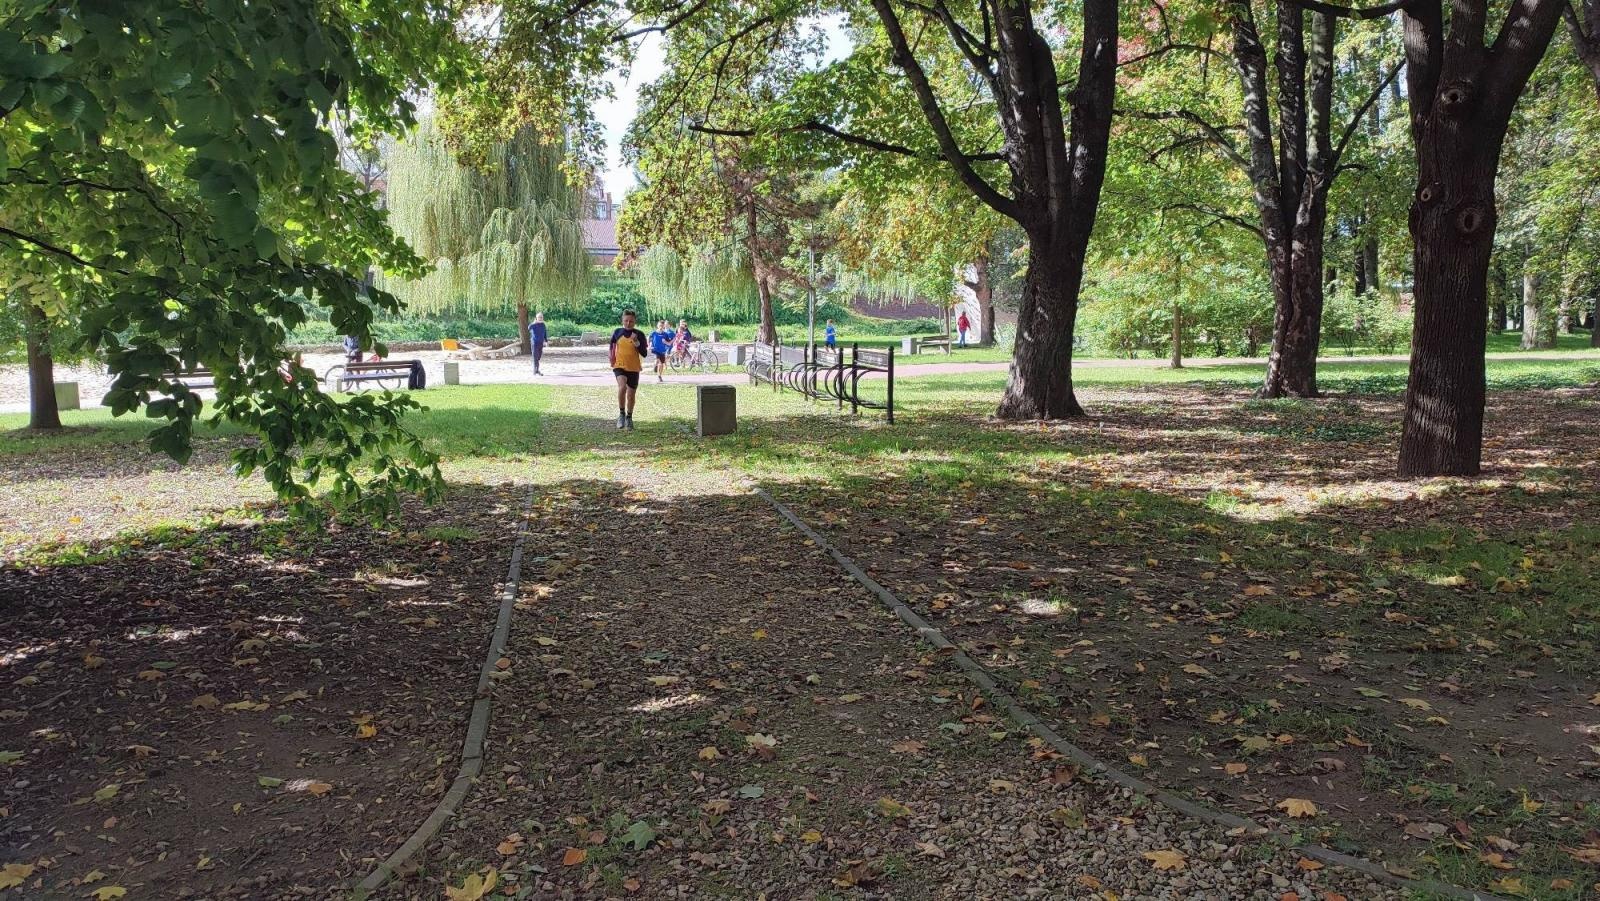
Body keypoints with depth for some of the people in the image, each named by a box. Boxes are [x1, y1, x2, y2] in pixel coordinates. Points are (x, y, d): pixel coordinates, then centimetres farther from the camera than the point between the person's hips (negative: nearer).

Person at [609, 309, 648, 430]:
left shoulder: (639, 334, -2)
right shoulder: (617, 332, 1)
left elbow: (644, 354, -6)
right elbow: (612, 346, 17)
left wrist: (636, 342, -18)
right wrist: (612, 359, 8)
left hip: (634, 368, 1)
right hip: (619, 366, -1)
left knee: (631, 395, 9)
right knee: (622, 386, -28)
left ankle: (629, 418, 32)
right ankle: (621, 414, -11)